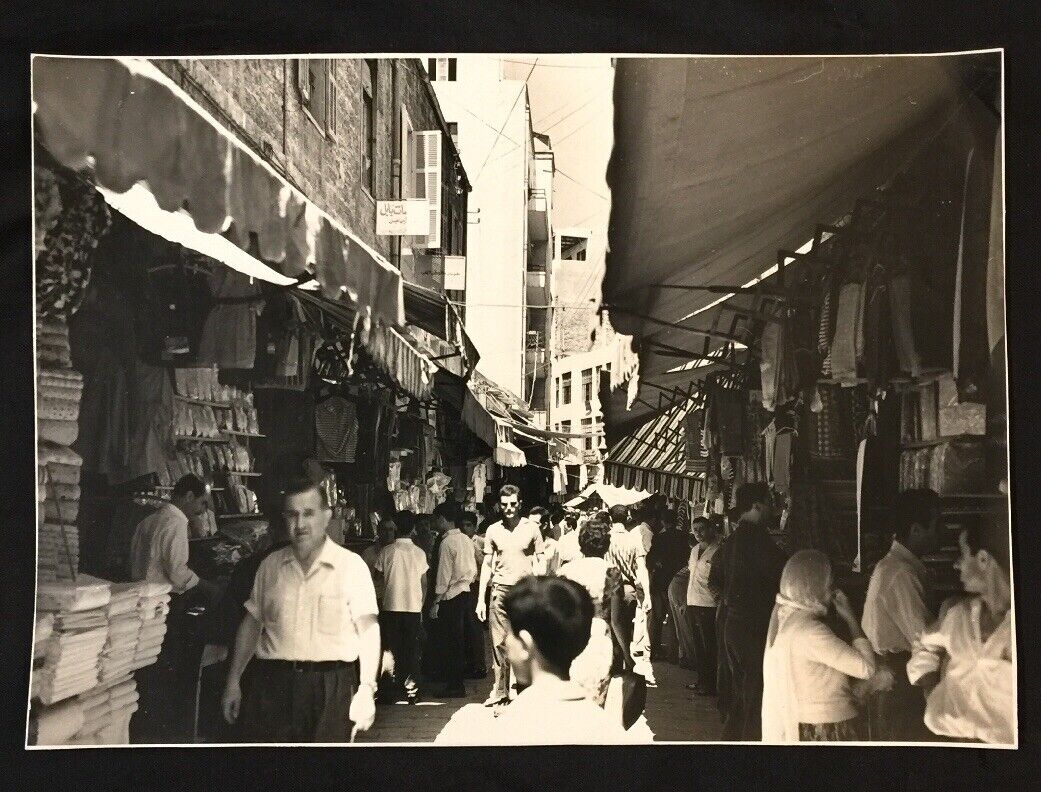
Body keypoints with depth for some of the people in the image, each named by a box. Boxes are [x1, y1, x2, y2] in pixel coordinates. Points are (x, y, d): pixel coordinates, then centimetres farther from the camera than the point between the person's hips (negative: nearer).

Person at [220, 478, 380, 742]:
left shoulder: (351, 565, -3)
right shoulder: (270, 565, 10)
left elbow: (368, 631, -5)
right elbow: (251, 623, 16)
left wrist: (366, 690, -12)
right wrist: (233, 681, 13)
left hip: (330, 686, -3)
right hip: (272, 684, 3)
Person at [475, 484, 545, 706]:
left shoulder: (532, 528, 2)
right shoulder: (493, 530, 8)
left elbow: (539, 564, 4)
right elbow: (487, 565, 11)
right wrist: (480, 599, 6)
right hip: (500, 590, 2)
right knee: (499, 644, 2)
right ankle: (500, 691, 9)